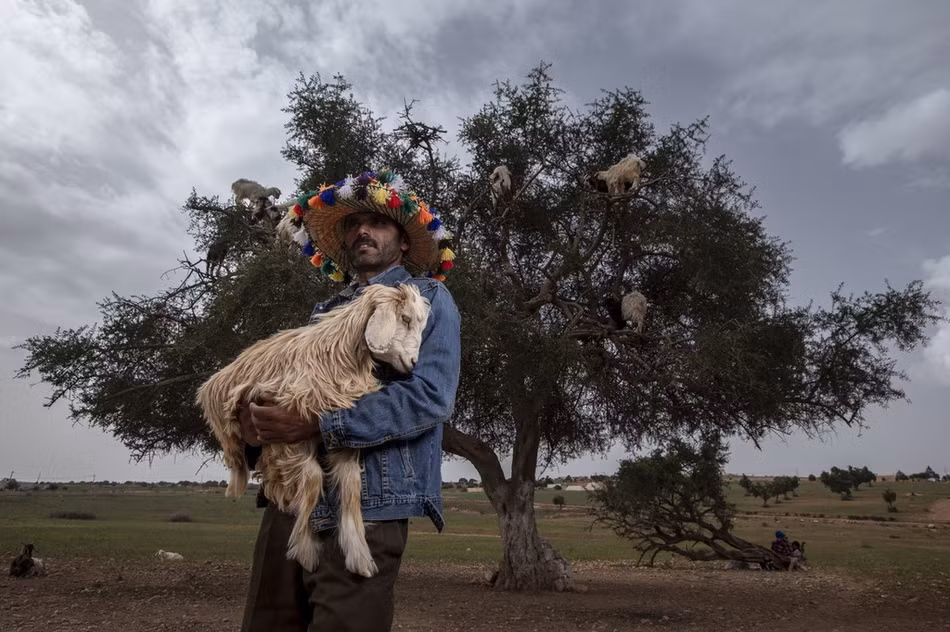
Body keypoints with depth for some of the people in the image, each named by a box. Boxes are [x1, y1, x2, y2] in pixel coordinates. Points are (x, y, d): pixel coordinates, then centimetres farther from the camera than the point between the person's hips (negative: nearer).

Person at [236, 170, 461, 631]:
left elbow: (429, 397, -14)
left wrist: (317, 425, -18)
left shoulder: (428, 298, 2)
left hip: (366, 504, -6)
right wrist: (254, 418, -8)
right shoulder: (326, 311, 20)